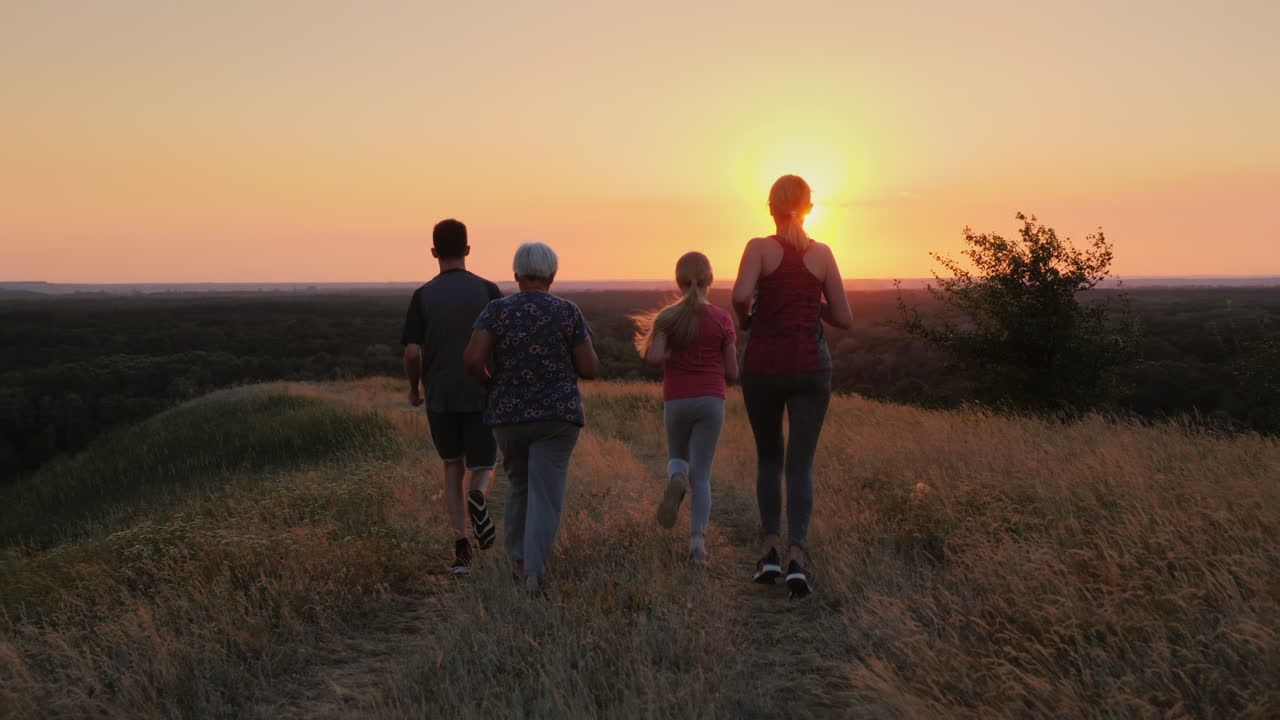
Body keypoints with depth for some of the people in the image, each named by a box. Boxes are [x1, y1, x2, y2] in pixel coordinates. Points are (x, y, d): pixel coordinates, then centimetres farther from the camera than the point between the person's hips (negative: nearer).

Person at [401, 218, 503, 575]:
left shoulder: (423, 295, -2)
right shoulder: (488, 290, -2)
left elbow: (412, 352, -6)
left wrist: (413, 389, 12)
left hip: (440, 398, 1)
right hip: (481, 397, -1)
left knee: (453, 468, 18)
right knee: (483, 470, 12)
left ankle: (461, 547, 6)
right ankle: (478, 499, -24)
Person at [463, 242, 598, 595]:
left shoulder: (497, 310, -2)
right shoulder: (568, 312, -3)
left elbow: (472, 359, -12)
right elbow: (590, 369, -2)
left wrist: (490, 383, 8)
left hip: (509, 415, 2)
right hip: (556, 416, -2)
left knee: (519, 485, 23)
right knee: (546, 496, -3)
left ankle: (517, 561, 25)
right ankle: (533, 572, -17)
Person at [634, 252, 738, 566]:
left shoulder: (666, 317, -1)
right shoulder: (722, 319, 0)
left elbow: (654, 359, -14)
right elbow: (732, 373, 1)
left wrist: (667, 358, 9)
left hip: (676, 402, 1)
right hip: (711, 401, 0)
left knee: (677, 459, 25)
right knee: (701, 475, 3)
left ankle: (675, 481, -10)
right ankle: (697, 542, -13)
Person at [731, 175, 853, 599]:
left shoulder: (760, 248, -4)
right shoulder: (822, 254, 3)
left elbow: (740, 295, -22)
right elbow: (843, 318, 4)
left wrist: (746, 319, -1)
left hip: (764, 366, 0)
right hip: (810, 368, 1)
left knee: (769, 458, 16)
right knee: (801, 464, 1)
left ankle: (770, 552, 16)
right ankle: (796, 556, -12)